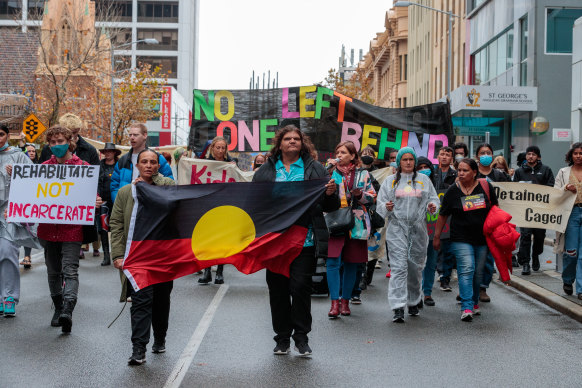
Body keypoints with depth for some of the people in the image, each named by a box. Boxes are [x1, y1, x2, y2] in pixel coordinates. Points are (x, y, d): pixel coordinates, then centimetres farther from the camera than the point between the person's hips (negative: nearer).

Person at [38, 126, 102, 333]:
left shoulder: (82, 166, -2)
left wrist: (94, 202, -22)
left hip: (72, 228, -4)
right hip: (48, 228, 5)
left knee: (70, 270, -13)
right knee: (53, 271, 14)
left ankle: (67, 310, -24)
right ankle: (58, 308, 26)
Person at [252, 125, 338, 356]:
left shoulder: (315, 169, 9)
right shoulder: (266, 170, 12)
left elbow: (330, 207, 9)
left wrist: (330, 194, -13)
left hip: (305, 239, -2)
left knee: (300, 287, -7)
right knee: (278, 289, 7)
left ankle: (301, 337, 6)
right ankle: (282, 338, 18)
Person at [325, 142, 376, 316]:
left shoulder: (363, 175, 11)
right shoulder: (331, 172, 12)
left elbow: (372, 197, 11)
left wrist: (360, 194, -8)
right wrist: (327, 170, -7)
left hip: (356, 224, 1)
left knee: (351, 263, 6)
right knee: (333, 262, -13)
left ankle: (345, 301, 17)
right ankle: (335, 302, -11)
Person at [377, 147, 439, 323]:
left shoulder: (424, 180, 13)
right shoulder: (390, 181, 10)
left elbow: (433, 198, 12)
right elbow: (381, 204, 8)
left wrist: (432, 206, -11)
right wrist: (387, 207, -15)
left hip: (418, 228, 2)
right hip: (397, 229, -2)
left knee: (415, 267, 8)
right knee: (398, 267, -12)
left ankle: (414, 302, 27)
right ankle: (398, 308, -17)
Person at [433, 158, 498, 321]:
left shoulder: (485, 187, 0)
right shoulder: (453, 191, -2)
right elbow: (443, 215, 5)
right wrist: (436, 237, 6)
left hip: (482, 238, 2)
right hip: (461, 239, -2)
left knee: (479, 272, 11)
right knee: (466, 270, -14)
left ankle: (474, 302, 28)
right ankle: (466, 308, -16)